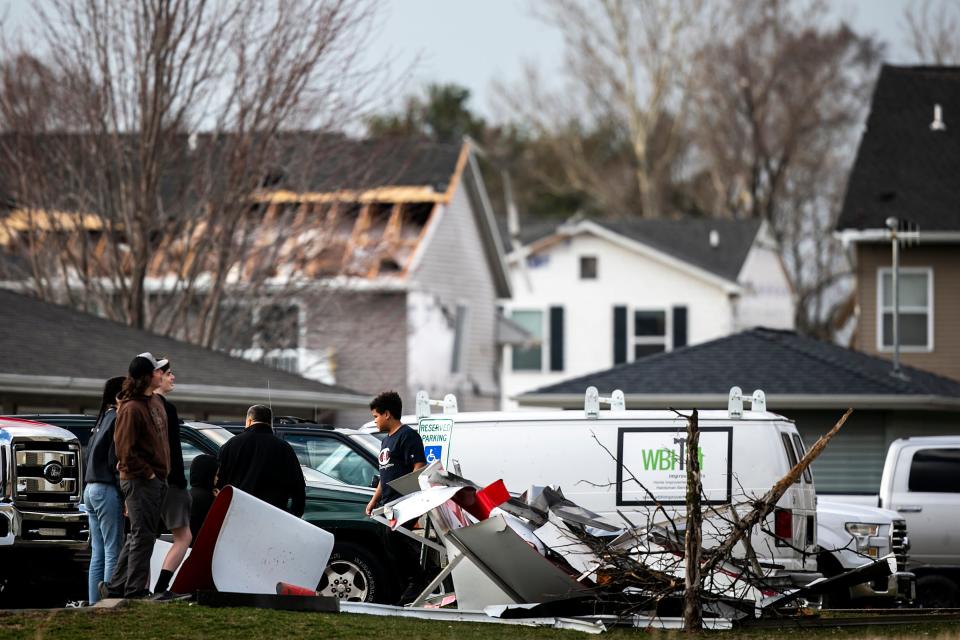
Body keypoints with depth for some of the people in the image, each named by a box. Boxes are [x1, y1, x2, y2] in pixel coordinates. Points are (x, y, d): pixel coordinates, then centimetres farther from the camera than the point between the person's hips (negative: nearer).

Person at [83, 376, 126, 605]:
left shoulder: (102, 419, 17)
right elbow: (115, 460, -17)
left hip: (91, 489, 9)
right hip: (108, 490, -9)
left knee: (98, 554, 9)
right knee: (114, 551, -9)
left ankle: (94, 603, 8)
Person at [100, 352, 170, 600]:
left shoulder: (155, 401, 13)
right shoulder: (131, 409, -17)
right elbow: (125, 450, -19)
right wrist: (147, 473, -15)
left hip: (156, 479, 10)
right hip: (139, 481, -10)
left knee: (140, 536, 13)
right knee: (143, 536, -6)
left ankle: (115, 587, 20)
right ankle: (135, 591, -2)